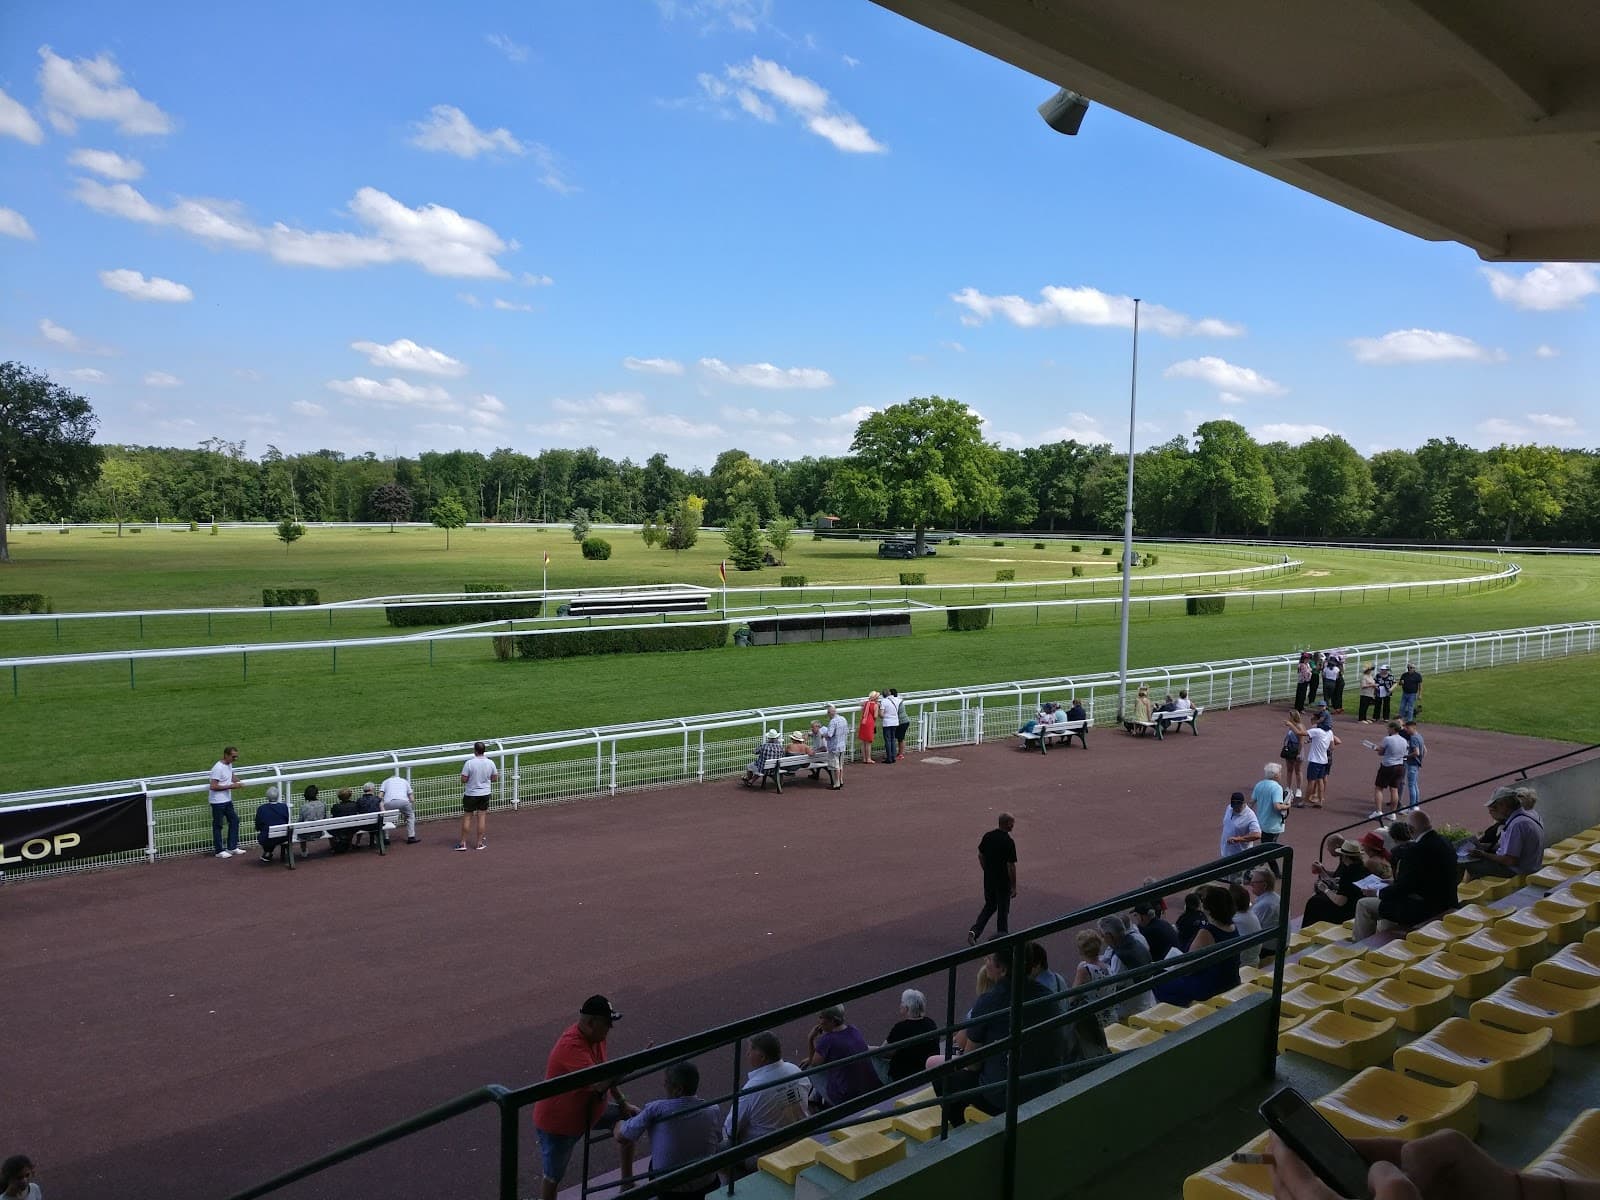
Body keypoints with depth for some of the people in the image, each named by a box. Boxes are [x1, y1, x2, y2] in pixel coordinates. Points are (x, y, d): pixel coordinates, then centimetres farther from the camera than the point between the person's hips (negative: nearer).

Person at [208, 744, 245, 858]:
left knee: (234, 821, 12)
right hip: (218, 802, -9)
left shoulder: (229, 765, 7)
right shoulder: (218, 768, -21)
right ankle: (219, 851, 11)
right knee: (218, 826, 2)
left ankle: (232, 847, 20)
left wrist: (237, 783, 5)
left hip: (227, 800, 9)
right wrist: (230, 786, -23)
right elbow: (213, 786, -24)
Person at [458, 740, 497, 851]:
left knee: (467, 817, 9)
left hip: (470, 794, -3)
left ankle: (463, 843, 15)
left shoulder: (469, 763, -18)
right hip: (485, 793, 3)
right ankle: (480, 843, 14)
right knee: (482, 818, 9)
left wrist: (471, 777, 5)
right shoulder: (490, 762, -6)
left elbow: (463, 780, -15)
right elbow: (494, 778, 3)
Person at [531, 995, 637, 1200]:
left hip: (586, 1110, 8)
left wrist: (623, 1103, 4)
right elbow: (598, 1083, -44)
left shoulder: (595, 1036, -8)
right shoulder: (572, 1046, -36)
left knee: (630, 1117, 9)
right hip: (557, 1122, -8)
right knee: (553, 1176, 7)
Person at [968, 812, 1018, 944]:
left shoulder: (987, 836, -2)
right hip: (1003, 882, -6)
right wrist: (1014, 887, -10)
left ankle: (975, 931, 4)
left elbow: (980, 856, 8)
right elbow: (1011, 866, -19)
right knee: (1003, 911, 10)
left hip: (988, 880, 6)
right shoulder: (1008, 842, -21)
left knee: (989, 906, 20)